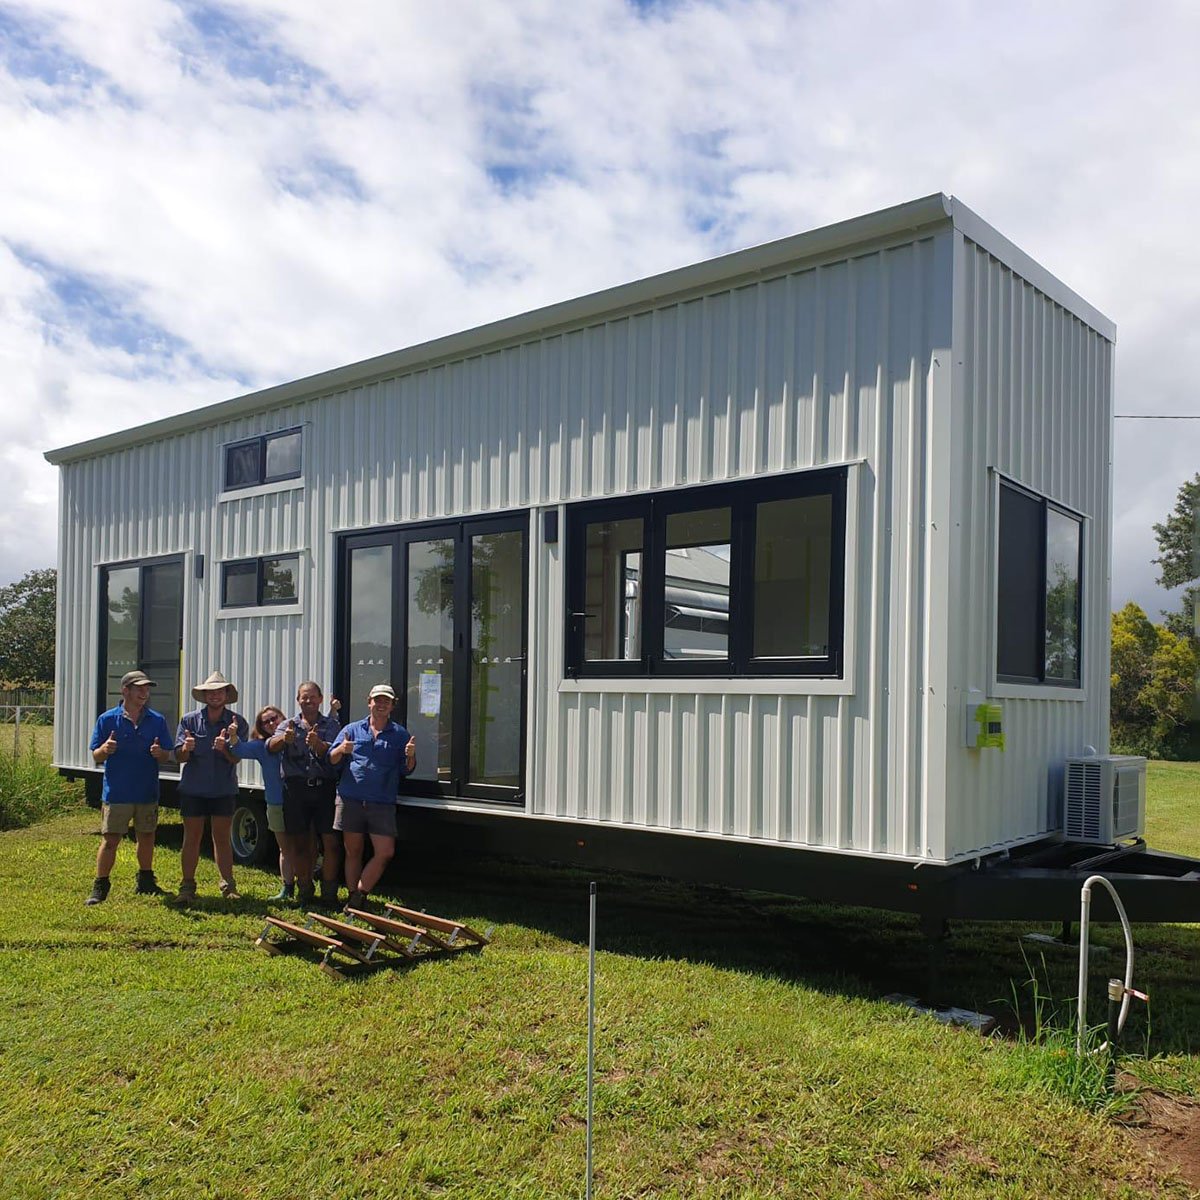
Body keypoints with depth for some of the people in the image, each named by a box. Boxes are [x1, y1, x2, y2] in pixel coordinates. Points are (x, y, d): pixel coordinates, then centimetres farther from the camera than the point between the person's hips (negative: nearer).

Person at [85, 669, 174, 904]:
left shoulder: (157, 720, 4)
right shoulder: (107, 719, -2)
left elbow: (167, 756, 6)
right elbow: (96, 757, 1)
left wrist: (159, 753, -17)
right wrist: (105, 749, -22)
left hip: (147, 792, 3)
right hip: (116, 793, -3)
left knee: (146, 837, 13)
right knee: (110, 840, -2)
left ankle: (146, 881, 28)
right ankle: (99, 887, 7)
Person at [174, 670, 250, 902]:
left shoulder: (237, 723, -2)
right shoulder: (189, 720, -1)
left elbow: (236, 758, -9)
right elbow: (179, 756, -4)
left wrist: (224, 748, -29)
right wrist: (186, 748, -27)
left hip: (224, 790, 0)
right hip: (193, 789, 0)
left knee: (222, 838, 6)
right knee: (192, 838, 5)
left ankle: (227, 885, 12)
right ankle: (187, 886, 13)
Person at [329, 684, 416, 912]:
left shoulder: (400, 734, 9)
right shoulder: (352, 729, 10)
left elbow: (406, 770, 7)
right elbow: (332, 761, 8)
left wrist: (411, 757, -15)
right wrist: (341, 750, -14)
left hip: (383, 803, 0)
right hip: (350, 800, 0)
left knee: (385, 852, -7)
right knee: (353, 852, 8)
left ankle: (359, 894, 6)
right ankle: (353, 896, 21)